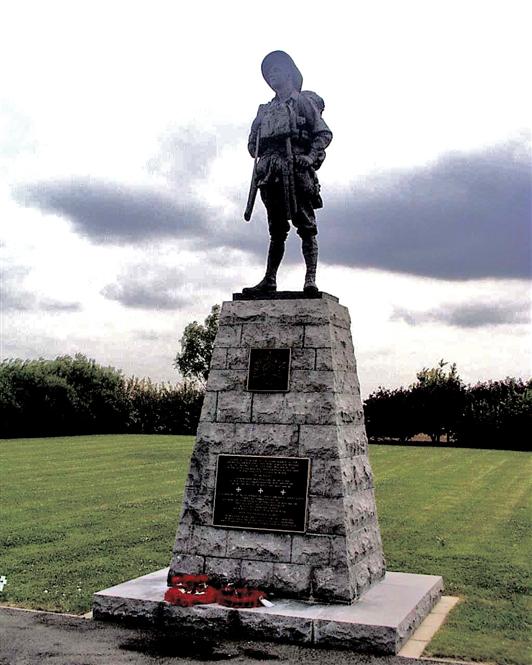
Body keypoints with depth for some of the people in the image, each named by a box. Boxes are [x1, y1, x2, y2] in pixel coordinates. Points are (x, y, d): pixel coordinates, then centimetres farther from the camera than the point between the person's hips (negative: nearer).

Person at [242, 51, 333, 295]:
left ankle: (310, 279, -14)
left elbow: (324, 133, 2)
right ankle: (269, 280, 4)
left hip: (297, 170, -5)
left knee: (306, 226, -9)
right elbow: (252, 143, 23)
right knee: (277, 230, 5)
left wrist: (311, 157, -13)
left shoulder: (304, 101, 11)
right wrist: (262, 156, 3)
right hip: (271, 173, 5)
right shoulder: (265, 110, 25)